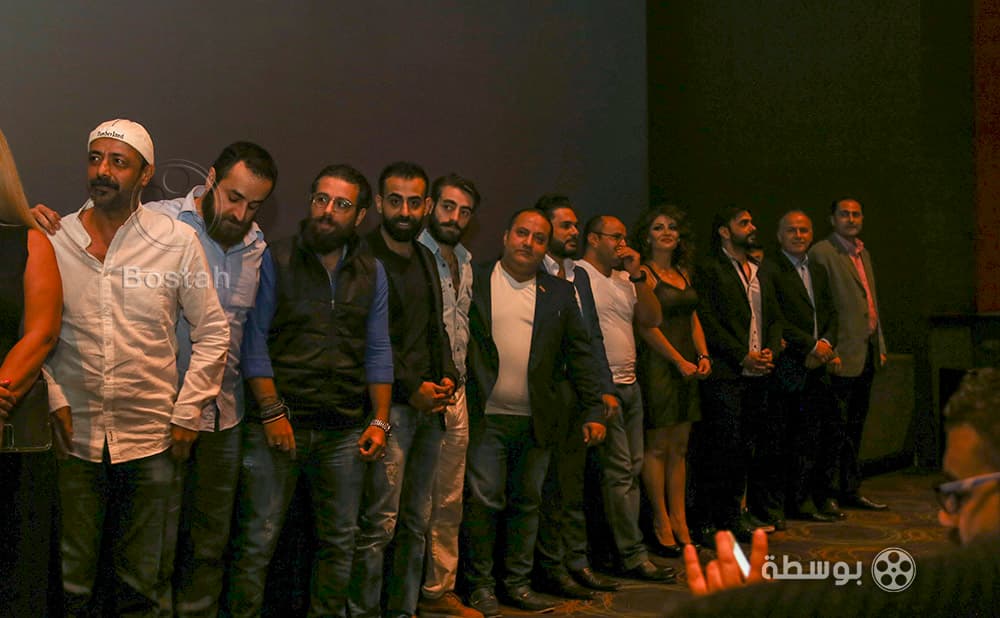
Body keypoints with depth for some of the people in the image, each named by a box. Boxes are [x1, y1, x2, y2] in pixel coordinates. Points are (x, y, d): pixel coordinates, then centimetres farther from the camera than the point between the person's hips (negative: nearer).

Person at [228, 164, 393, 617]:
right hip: (279, 423, -3)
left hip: (345, 430, 4)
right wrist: (271, 411, -11)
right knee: (258, 538, -2)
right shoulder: (276, 260, -1)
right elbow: (254, 340, -4)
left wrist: (380, 420, 3)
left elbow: (377, 351, 10)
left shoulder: (371, 272, 9)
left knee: (340, 539, 11)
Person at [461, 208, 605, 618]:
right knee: (483, 503, 0)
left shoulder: (559, 292, 10)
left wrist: (594, 410, 4)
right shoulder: (474, 282, 2)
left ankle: (517, 584, 21)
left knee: (527, 503, 9)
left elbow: (579, 353, 9)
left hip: (536, 422, 3)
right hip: (486, 417, -3)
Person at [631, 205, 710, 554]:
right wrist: (679, 361, -13)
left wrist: (703, 356, 2)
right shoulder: (643, 273, -6)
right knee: (657, 447, -3)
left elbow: (693, 318, 18)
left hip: (687, 366, 8)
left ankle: (679, 519, 14)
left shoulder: (683, 272, 17)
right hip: (657, 365, -7)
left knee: (679, 449, 9)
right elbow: (646, 326, -12)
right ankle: (661, 523, 3)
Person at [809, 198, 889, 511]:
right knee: (836, 428, -5)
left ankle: (851, 491, 22)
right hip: (844, 353, -8)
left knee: (855, 426, 14)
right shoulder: (822, 252, -10)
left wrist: (880, 347, 18)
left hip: (867, 353, 8)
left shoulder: (863, 253, 18)